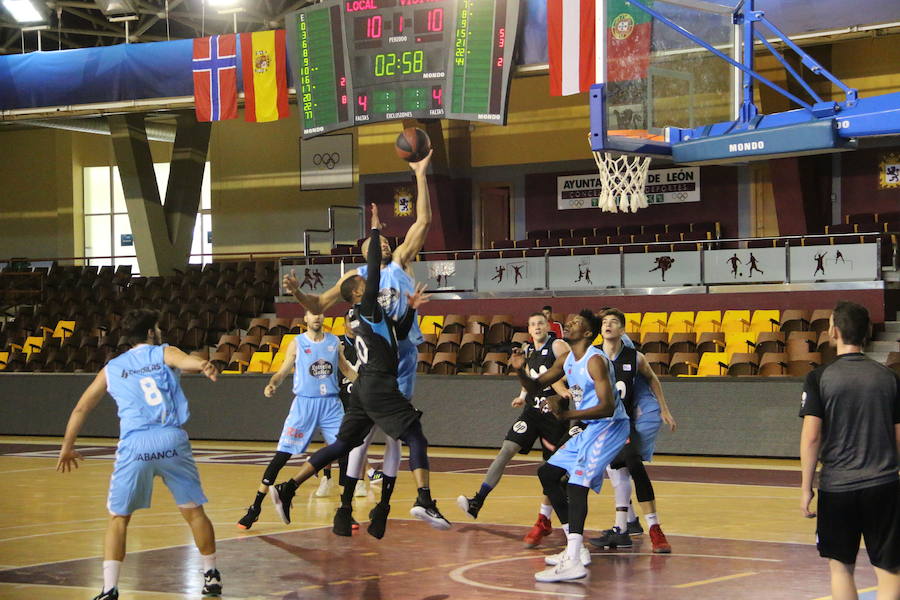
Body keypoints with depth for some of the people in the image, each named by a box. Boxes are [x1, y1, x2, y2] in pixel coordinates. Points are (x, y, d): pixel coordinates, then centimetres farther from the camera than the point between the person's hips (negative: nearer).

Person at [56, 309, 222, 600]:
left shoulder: (112, 368, 19)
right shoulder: (164, 353, 12)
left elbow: (81, 408, 20)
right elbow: (183, 360, -14)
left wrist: (67, 448, 31)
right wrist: (202, 365, -37)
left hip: (134, 445, 1)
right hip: (172, 439, -1)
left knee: (118, 518, 10)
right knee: (194, 511, 13)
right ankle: (211, 576, 24)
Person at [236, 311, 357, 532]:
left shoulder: (334, 341, 8)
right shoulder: (297, 343, 0)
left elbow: (346, 369, 19)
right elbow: (282, 372, 2)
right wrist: (271, 384, -18)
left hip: (331, 404, 3)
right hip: (304, 404, -3)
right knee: (281, 456, -6)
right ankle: (255, 508, 1)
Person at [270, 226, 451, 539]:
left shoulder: (366, 315, 20)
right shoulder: (366, 307, -5)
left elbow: (400, 333, 31)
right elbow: (374, 269, -15)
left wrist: (410, 309, 18)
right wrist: (375, 231, -8)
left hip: (365, 386, 9)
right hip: (379, 384, -9)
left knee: (343, 444, 13)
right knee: (415, 437, -10)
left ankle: (288, 488, 10)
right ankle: (424, 501, -25)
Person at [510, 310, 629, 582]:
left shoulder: (595, 361, -20)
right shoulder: (567, 360, 9)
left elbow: (607, 408, -28)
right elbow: (536, 387, 17)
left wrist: (566, 414, -36)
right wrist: (520, 371, -5)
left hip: (609, 427, -11)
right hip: (589, 428, 11)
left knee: (577, 482, -25)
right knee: (547, 473, 14)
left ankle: (573, 563, -35)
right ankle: (576, 549, 16)